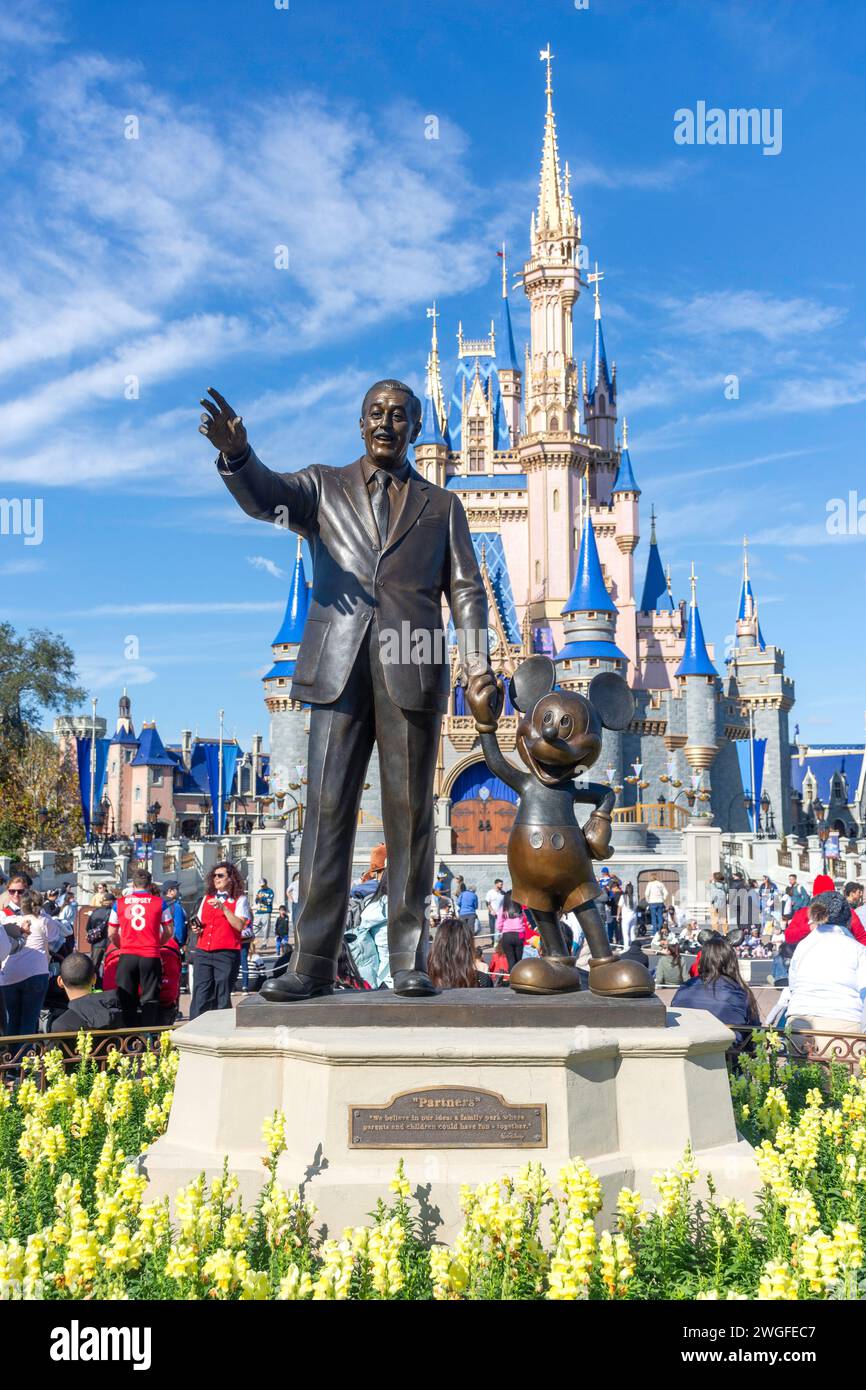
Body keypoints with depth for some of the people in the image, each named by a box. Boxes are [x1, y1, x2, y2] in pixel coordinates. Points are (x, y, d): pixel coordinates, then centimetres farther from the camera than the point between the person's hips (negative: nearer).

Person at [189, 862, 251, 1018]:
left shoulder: (239, 900, 3)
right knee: (200, 996, -3)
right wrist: (196, 928, 6)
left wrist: (223, 908, -16)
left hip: (226, 954, -4)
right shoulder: (207, 898, 19)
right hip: (203, 952, 4)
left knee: (222, 998, -2)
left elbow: (240, 925, -11)